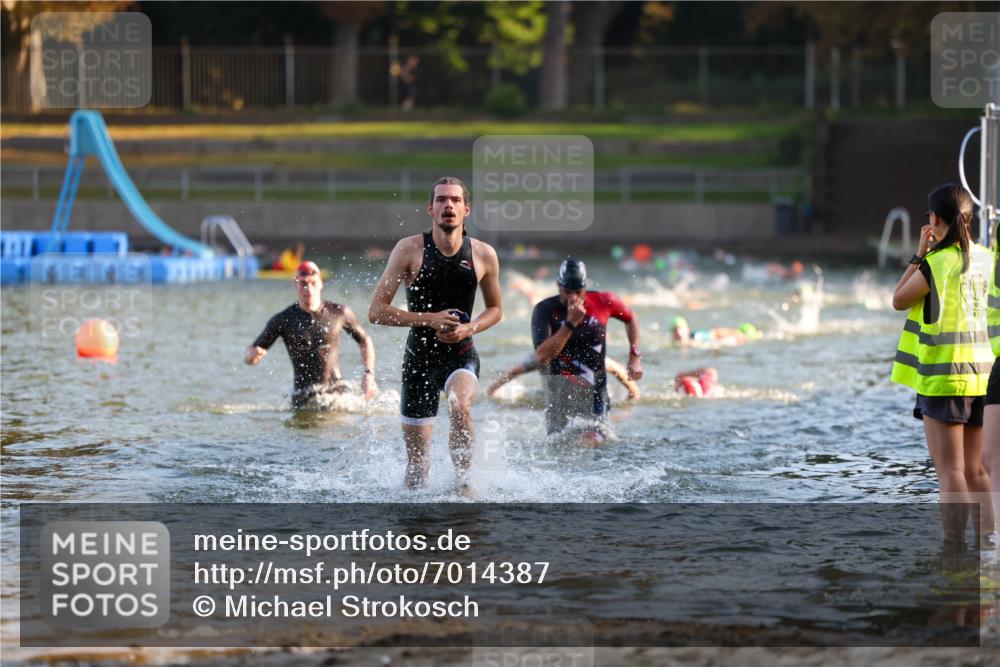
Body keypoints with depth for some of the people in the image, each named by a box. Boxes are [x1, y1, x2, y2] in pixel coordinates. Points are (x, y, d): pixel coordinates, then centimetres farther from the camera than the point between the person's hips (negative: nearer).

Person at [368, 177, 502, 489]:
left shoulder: (484, 255, -2)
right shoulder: (410, 249, -8)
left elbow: (495, 310, 14)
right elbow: (377, 311, -9)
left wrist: (468, 329, -8)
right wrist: (429, 319, -19)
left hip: (461, 355, 0)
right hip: (419, 357, 0)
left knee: (460, 404, -35)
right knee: (417, 462, 3)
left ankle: (463, 480, -20)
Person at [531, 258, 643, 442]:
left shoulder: (603, 302, -6)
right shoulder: (545, 310, -13)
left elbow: (630, 318, 16)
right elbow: (542, 356, -24)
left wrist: (635, 357, 8)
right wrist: (571, 324, -28)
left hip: (594, 386, 0)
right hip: (560, 387, 0)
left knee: (593, 441, -18)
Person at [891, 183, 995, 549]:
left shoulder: (935, 263, -13)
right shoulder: (986, 259, 5)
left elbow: (898, 300, 2)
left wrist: (919, 254, 4)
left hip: (943, 378, -6)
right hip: (982, 375, 6)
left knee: (950, 471, -4)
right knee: (976, 470, 13)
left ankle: (953, 546, -6)